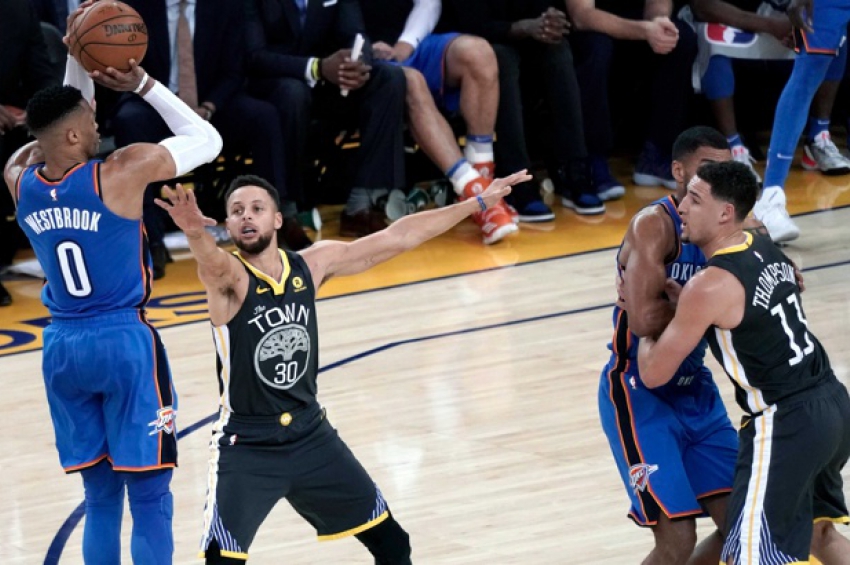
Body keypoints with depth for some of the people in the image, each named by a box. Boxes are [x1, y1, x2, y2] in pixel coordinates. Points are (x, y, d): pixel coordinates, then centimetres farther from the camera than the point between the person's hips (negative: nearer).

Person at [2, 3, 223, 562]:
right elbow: (207, 140, -3)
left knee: (100, 497, 13)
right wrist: (144, 85, -2)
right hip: (125, 341, -5)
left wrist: (79, 58, 11)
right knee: (150, 499, 0)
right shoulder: (121, 172, -15)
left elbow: (66, 118, 21)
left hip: (63, 346, 6)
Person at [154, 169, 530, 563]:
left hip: (310, 436, 6)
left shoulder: (313, 264, 0)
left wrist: (478, 202, 9)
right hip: (246, 446, -5)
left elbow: (396, 238, 6)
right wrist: (195, 232, -65)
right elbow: (213, 263, -40)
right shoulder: (228, 277, -16)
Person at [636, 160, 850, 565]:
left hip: (786, 425, -9)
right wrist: (680, 303, 15)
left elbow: (654, 373, -11)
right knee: (817, 528, 27)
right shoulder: (767, 250, 7)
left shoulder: (710, 286, -18)